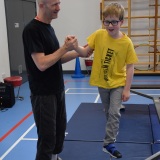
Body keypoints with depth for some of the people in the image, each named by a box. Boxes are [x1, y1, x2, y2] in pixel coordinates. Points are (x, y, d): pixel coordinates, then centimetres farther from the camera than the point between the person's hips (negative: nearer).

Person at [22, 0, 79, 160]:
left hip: (57, 90, 9)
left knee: (60, 129, 19)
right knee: (47, 135, 2)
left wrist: (78, 53, 6)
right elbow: (42, 64, -24)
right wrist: (65, 48, -18)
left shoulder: (49, 28, 10)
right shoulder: (32, 30, -18)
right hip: (43, 94, -9)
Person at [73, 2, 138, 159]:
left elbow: (130, 67, -12)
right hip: (102, 82, 3)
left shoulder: (126, 42, -17)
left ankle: (109, 144, 8)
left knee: (114, 113, -5)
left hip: (118, 83, -2)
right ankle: (112, 132, 43)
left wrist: (127, 89, -12)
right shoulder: (98, 35, -11)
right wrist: (76, 47, -29)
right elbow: (85, 52, -7)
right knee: (108, 112, 19)